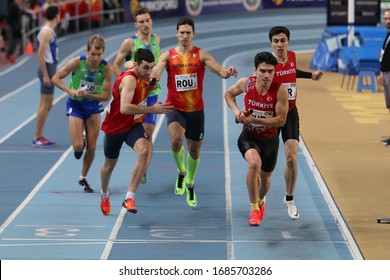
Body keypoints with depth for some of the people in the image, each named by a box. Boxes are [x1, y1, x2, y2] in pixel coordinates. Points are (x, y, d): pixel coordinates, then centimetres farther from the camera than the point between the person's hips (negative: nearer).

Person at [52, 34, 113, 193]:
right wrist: (70, 91, -26)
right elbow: (56, 78, -11)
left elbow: (106, 95, -17)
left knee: (91, 147, 3)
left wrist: (87, 95, -31)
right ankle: (80, 144, 27)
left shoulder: (106, 68, -18)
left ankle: (83, 179, 24)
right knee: (78, 146, -13)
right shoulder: (77, 63, -20)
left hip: (94, 105, 2)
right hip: (76, 104, -2)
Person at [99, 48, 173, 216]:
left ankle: (129, 198, -24)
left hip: (134, 125, 5)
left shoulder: (144, 77, -4)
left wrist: (151, 86, 5)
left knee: (145, 151, -27)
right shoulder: (129, 79, -29)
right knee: (109, 165, 16)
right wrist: (152, 110, -44)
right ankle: (104, 194, 50)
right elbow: (124, 108, -43)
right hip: (115, 127, -5)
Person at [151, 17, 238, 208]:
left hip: (196, 110, 2)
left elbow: (219, 70, -16)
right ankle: (181, 172, 2)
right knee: (176, 139, -29)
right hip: (175, 108, -2)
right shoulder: (168, 56, -2)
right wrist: (152, 78, -41)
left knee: (195, 150, 12)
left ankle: (190, 185, 39)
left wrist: (226, 72, -40)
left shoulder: (201, 55, -3)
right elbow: (156, 73, -17)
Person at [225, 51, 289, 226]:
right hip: (248, 137, -1)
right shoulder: (246, 83, -15)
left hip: (270, 140, 1)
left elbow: (280, 120, -22)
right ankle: (254, 209, -20)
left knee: (265, 178, 19)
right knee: (254, 163, -33)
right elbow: (228, 94, 6)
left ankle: (260, 201, 56)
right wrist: (236, 110, -14)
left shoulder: (280, 91, -22)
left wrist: (253, 119, -27)